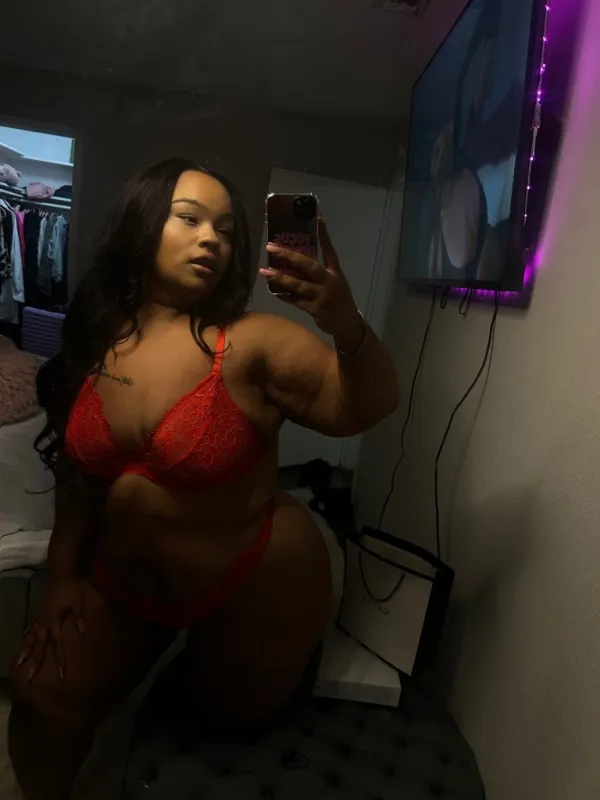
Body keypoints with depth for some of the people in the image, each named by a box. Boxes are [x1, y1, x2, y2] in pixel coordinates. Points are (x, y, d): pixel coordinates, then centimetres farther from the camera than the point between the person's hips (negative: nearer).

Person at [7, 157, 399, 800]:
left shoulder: (251, 342, -21)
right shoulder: (96, 339, -6)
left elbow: (367, 407, -34)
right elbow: (80, 469, 3)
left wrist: (344, 324, -53)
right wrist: (62, 574, 6)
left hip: (253, 587, -4)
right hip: (120, 578, 4)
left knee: (230, 724, 19)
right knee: (42, 697, 10)